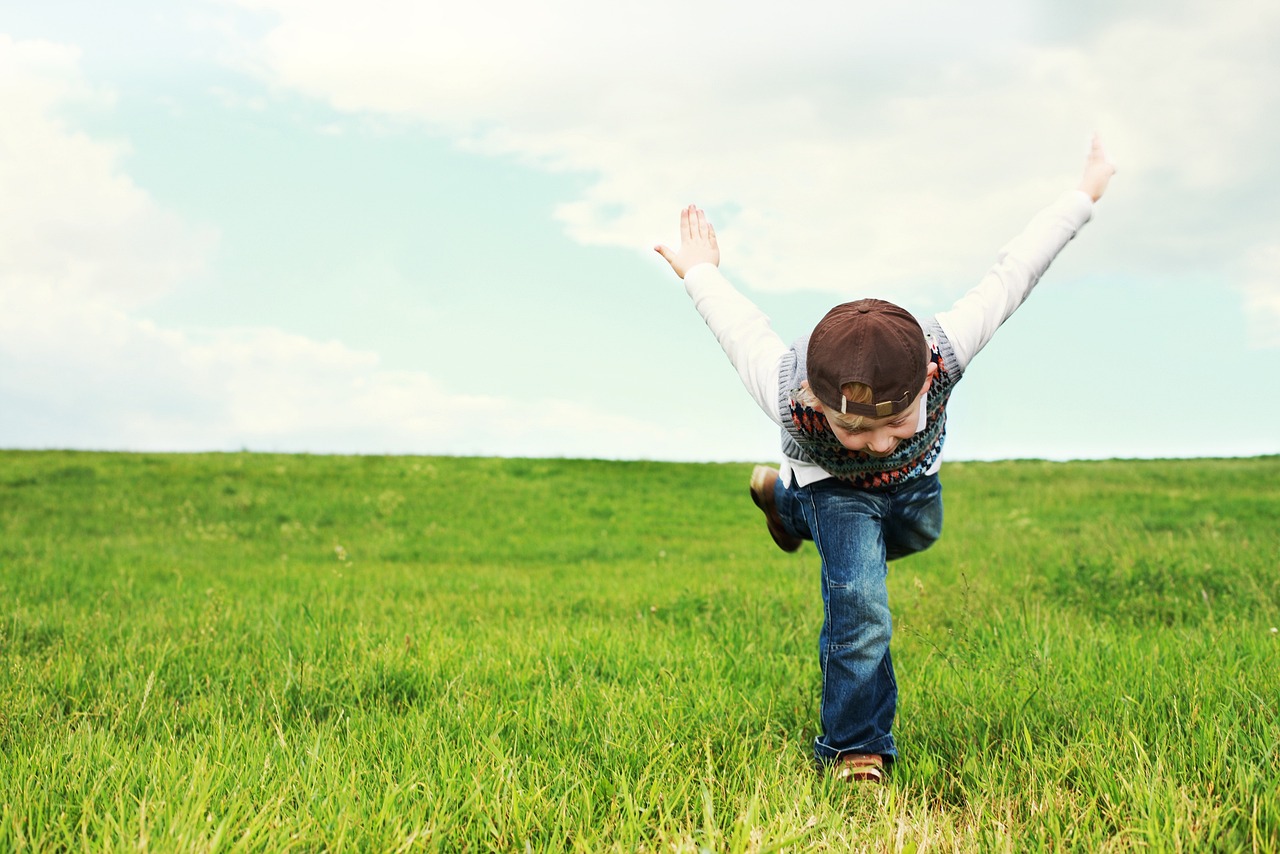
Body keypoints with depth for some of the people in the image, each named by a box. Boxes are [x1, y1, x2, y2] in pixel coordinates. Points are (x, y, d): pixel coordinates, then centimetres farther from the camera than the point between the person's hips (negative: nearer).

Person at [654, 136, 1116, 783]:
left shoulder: (944, 350, -47)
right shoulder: (788, 395, -47)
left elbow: (1008, 277, -29)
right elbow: (741, 325, -24)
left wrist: (1084, 193, -13)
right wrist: (701, 272, -2)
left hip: (914, 478, 4)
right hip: (832, 484, -4)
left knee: (916, 536, 32)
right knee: (859, 603, -22)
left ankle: (785, 498, 54)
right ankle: (854, 751, -2)